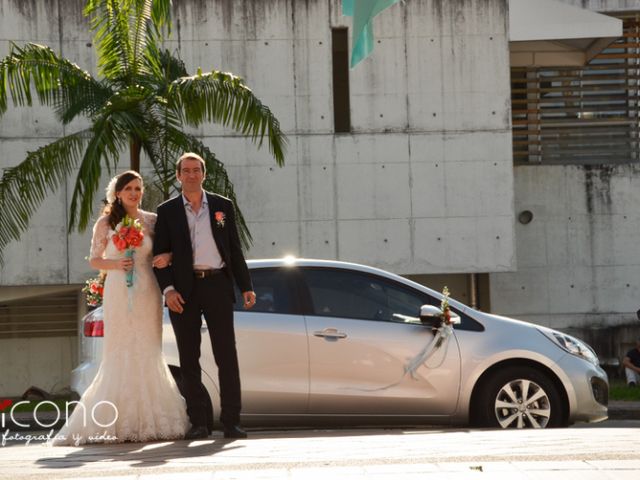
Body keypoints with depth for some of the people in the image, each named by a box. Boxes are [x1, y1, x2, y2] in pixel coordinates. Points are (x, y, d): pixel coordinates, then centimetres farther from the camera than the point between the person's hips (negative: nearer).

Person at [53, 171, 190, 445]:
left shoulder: (152, 221, 8)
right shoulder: (106, 223, 3)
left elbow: (163, 251, 15)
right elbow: (94, 260, 5)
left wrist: (165, 259, -8)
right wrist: (116, 264, -13)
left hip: (147, 293, 2)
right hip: (118, 294, -2)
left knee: (148, 355, 2)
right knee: (120, 355, -3)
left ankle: (149, 420, 6)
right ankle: (118, 422, 0)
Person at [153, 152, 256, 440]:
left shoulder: (223, 206, 11)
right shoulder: (167, 211, 7)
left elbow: (235, 250, 11)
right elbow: (160, 254, 4)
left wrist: (246, 287, 5)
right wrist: (168, 290, -9)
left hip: (217, 285, 0)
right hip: (184, 290, 0)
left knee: (226, 355, -3)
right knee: (189, 359, 2)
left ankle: (231, 421, -1)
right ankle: (199, 422, 7)